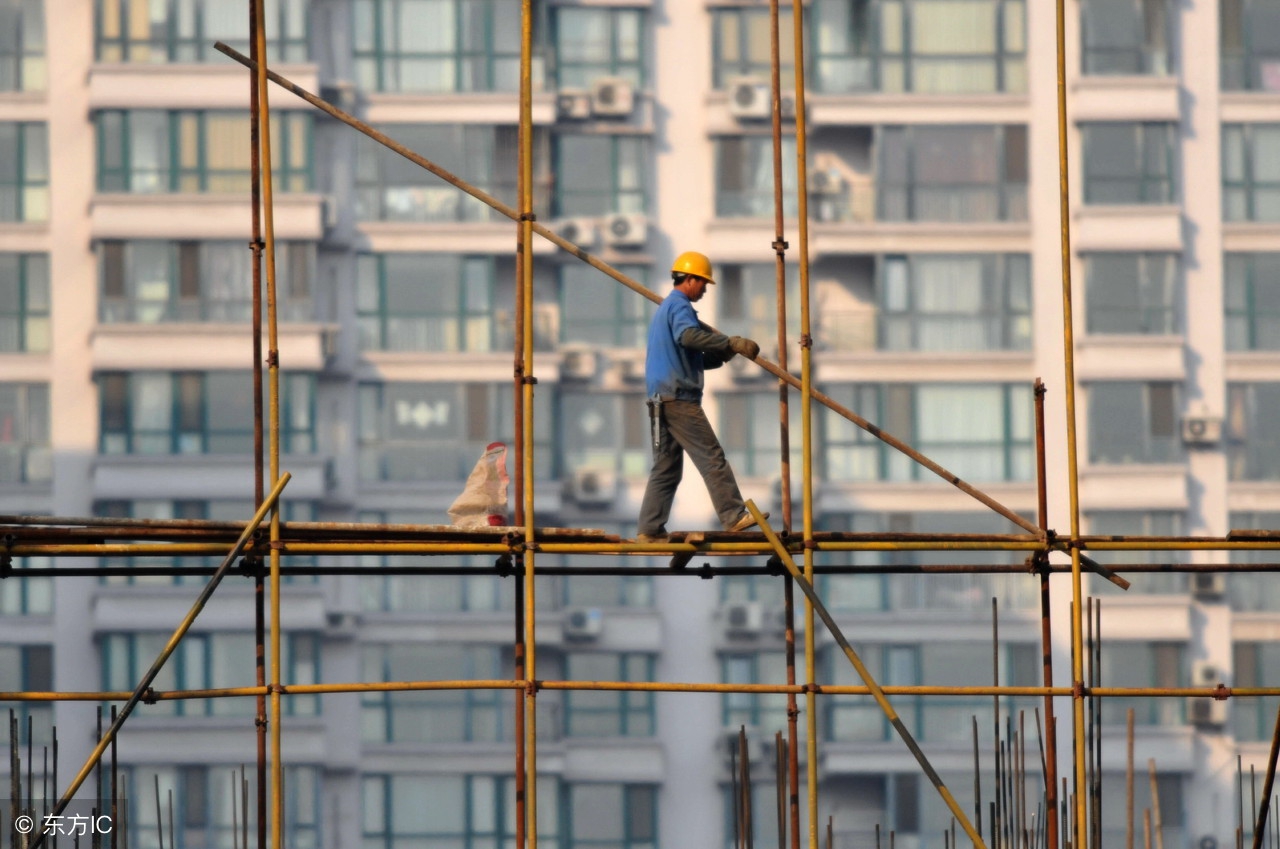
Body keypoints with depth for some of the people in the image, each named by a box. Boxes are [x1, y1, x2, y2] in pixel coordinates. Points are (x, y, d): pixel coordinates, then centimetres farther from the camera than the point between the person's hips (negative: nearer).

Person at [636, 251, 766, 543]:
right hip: (679, 397, -10)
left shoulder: (665, 308, 26)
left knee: (666, 468, 9)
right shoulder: (680, 306, -6)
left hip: (660, 398, 10)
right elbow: (688, 335, -29)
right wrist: (732, 343, -27)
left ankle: (650, 530, 6)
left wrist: (721, 356, 16)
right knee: (711, 458, -10)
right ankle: (734, 516, -13)